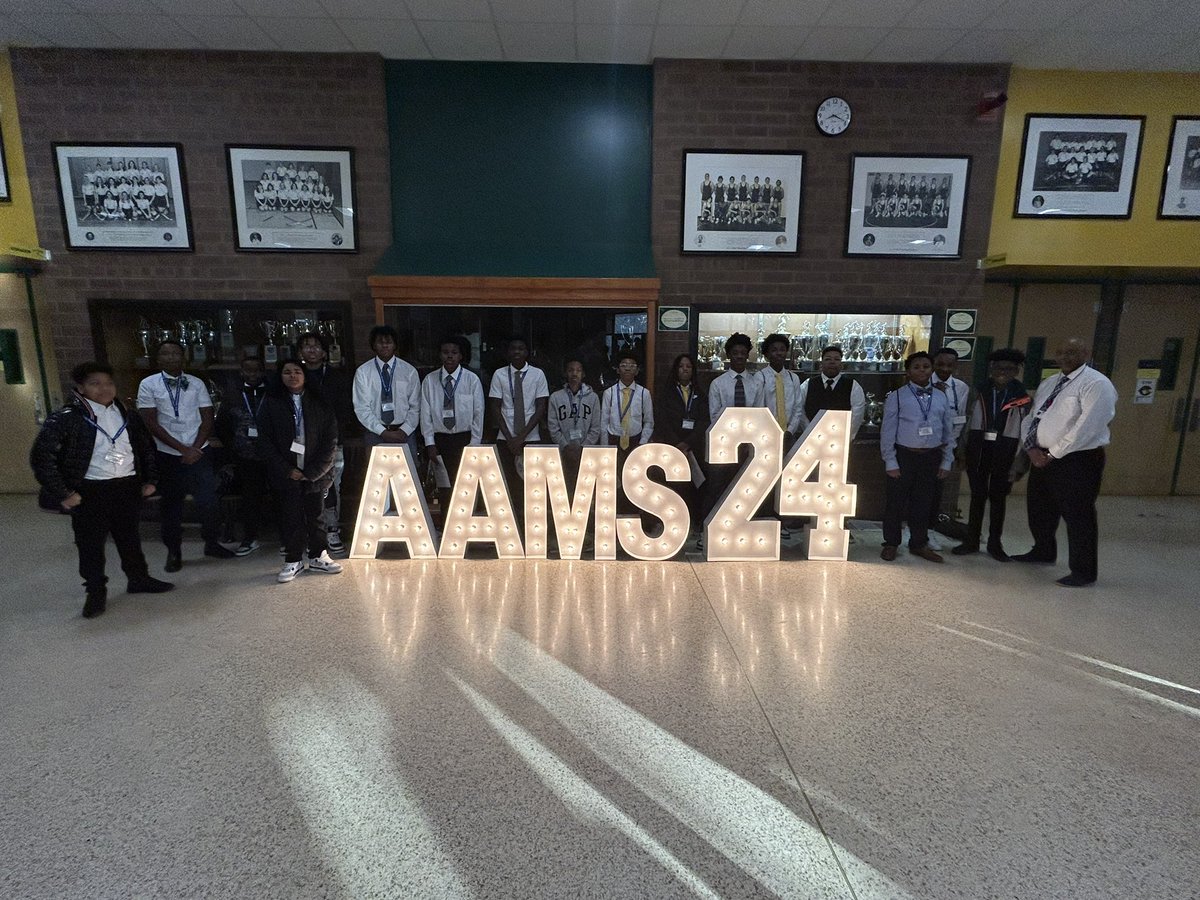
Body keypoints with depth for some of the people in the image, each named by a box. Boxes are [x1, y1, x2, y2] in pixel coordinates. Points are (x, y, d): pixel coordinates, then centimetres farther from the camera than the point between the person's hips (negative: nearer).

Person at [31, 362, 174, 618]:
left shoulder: (126, 416, 8)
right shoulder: (66, 418, -8)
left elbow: (147, 447, 18)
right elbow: (41, 455, -10)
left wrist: (150, 479, 12)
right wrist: (62, 493, -12)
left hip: (128, 488, 4)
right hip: (90, 492, -4)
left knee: (129, 537, 16)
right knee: (90, 544, 6)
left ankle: (139, 578, 31)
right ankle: (96, 592, 20)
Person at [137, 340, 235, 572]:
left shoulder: (196, 384, 3)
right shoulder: (148, 385, -3)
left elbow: (207, 419, 3)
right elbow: (152, 423, -7)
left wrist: (195, 449, -8)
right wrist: (183, 449, -12)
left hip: (199, 453, 1)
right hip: (168, 455, -1)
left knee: (208, 501, 1)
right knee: (171, 504, 9)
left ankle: (212, 543, 20)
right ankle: (173, 552, 24)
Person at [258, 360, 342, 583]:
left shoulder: (320, 403, 3)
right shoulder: (272, 404, 4)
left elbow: (330, 441, -1)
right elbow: (265, 441, 1)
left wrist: (313, 471, -8)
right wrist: (288, 470, -8)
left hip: (316, 473, 0)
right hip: (287, 473, 0)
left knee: (316, 515, 7)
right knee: (290, 517, 3)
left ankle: (318, 556, 19)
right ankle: (293, 561, 14)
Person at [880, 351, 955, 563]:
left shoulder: (941, 397, 8)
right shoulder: (897, 397, -4)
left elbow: (948, 432, 12)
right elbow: (888, 431, -6)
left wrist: (946, 462, 7)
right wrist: (890, 462, -10)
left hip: (931, 457, 3)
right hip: (904, 456, -3)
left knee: (923, 502, 13)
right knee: (896, 502, 5)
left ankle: (919, 544, 28)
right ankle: (891, 544, 21)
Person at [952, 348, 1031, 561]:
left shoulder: (1021, 397, -4)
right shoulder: (980, 392, 2)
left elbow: (1024, 431, -5)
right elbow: (968, 422, 4)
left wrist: (1018, 464, -7)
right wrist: (962, 451, 2)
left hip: (1004, 453, -1)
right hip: (978, 449, 1)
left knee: (998, 498, 9)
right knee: (977, 495, 10)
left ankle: (995, 543, 23)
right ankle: (971, 540, 20)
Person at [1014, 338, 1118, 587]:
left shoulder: (1096, 384, -11)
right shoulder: (1049, 384, 14)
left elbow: (1087, 426, -20)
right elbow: (1030, 417, 13)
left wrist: (1053, 454, -17)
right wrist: (1031, 448, -3)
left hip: (1078, 461, -8)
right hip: (1042, 457, 8)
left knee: (1078, 516, 0)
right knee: (1039, 509, 20)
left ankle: (1084, 572, 14)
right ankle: (1043, 552, 41)